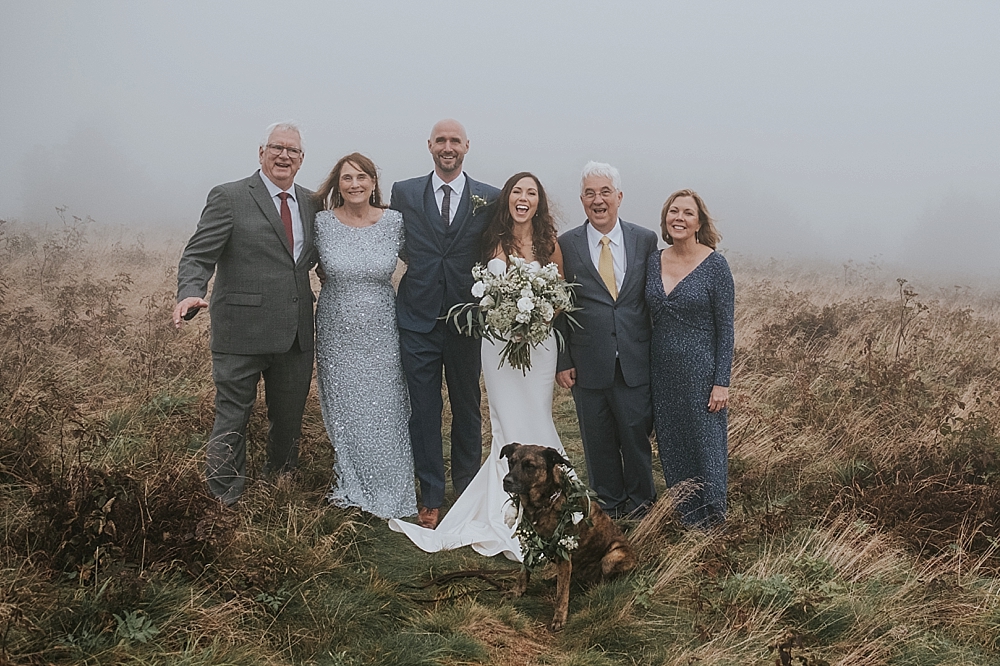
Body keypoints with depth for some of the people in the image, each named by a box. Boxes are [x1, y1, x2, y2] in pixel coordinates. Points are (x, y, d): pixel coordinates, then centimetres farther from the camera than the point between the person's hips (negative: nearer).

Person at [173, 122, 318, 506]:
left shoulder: (311, 203, 13)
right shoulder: (229, 198, -4)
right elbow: (197, 257, -10)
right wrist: (190, 294, -29)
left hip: (296, 334, 5)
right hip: (242, 333, -5)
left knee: (289, 419, 16)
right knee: (232, 420, 2)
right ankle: (225, 503, 16)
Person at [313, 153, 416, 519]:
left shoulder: (394, 221, -6)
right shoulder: (322, 222, -5)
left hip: (381, 334, 0)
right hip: (337, 333, 1)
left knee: (385, 410, 5)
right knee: (342, 410, 11)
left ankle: (389, 489, 22)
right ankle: (348, 483, 29)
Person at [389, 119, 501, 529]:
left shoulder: (489, 199, 1)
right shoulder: (404, 193, 4)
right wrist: (419, 267, 4)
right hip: (418, 321, 0)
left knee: (467, 409, 12)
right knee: (423, 411, 3)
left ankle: (468, 491, 28)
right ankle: (431, 498, 15)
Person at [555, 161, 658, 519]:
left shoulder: (645, 240, 4)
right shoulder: (566, 244, 1)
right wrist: (563, 361, -2)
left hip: (636, 363, 0)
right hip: (589, 365, 0)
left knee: (636, 434, 7)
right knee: (598, 441, 9)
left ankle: (641, 503, 28)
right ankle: (610, 505, 27)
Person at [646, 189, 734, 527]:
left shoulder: (715, 265, -10)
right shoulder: (654, 260, 4)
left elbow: (725, 328, -9)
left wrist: (721, 382, -12)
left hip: (701, 370, -5)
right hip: (662, 370, 5)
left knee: (705, 445, 5)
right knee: (671, 446, 13)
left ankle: (710, 522, 24)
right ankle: (682, 516, 30)